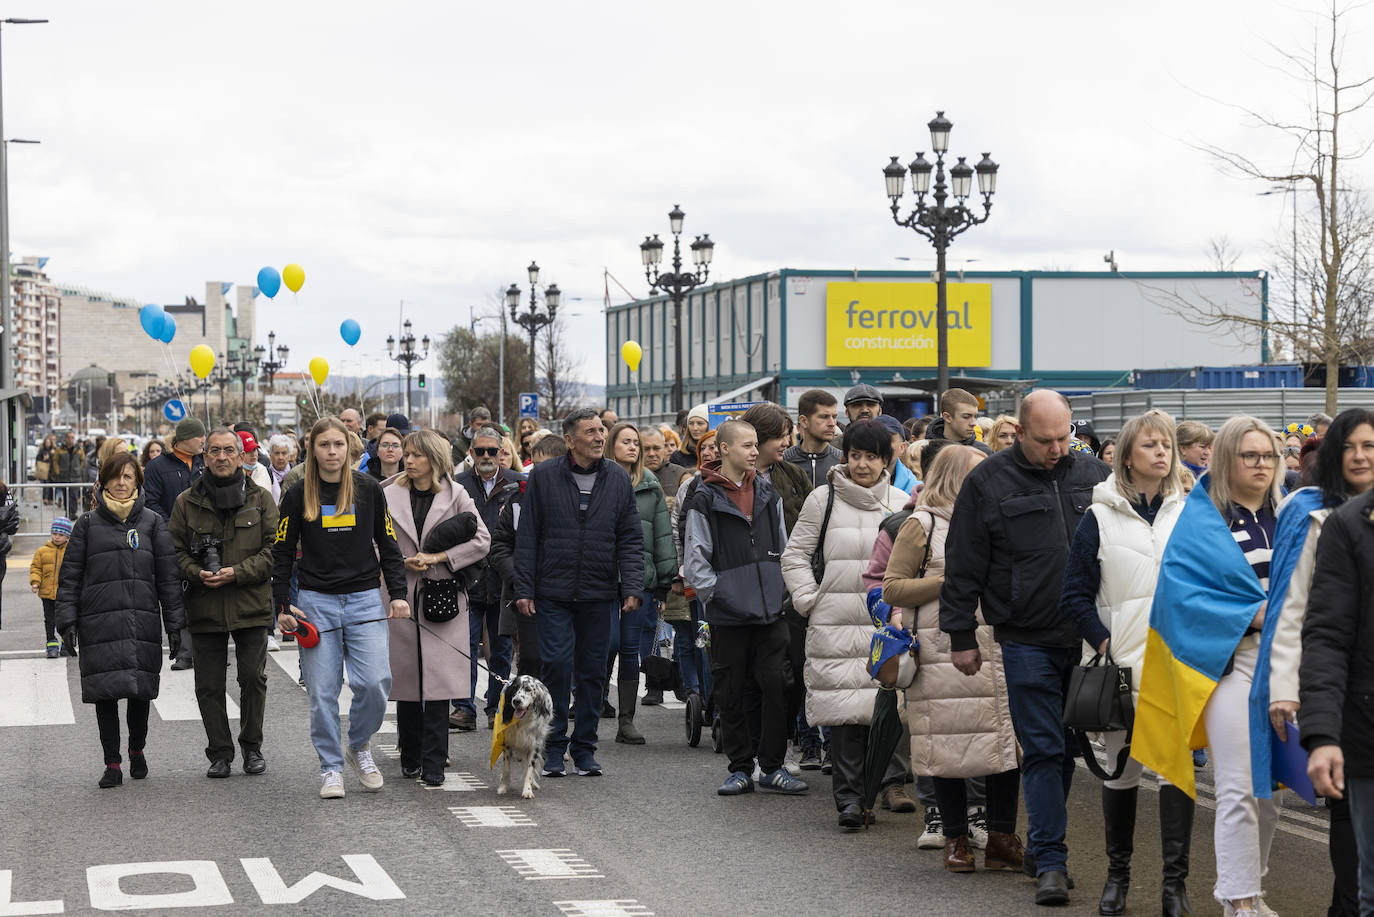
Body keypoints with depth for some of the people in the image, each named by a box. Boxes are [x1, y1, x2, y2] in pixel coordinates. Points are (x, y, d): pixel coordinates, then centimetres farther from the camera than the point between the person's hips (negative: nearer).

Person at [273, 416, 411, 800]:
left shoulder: (368, 489, 5)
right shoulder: (298, 495, 2)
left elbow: (388, 545, 10)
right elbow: (282, 553, 5)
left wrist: (398, 594, 0)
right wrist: (283, 606, -2)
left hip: (364, 599, 1)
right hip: (316, 601, 0)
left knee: (375, 682, -11)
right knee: (323, 692, -1)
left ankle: (359, 746, 15)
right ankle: (330, 767, 11)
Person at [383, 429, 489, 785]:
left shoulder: (456, 495, 3)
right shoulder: (389, 495, 6)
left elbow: (482, 540, 0)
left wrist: (440, 557, -9)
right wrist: (404, 561, -8)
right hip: (402, 595, 2)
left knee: (438, 683, -6)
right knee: (405, 678, 5)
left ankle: (433, 766, -3)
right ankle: (410, 759, 18)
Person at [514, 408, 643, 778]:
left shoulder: (618, 479, 6)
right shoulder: (543, 477, 0)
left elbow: (630, 539, 7)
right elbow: (527, 537, 2)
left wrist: (632, 588, -4)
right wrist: (524, 590, -3)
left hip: (600, 594, 2)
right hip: (553, 592, -2)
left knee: (593, 671, 7)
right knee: (557, 665, -8)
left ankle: (585, 747, 17)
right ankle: (553, 747, 4)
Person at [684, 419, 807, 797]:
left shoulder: (768, 495, 12)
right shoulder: (705, 500, -3)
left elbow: (785, 550, 18)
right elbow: (695, 560, -2)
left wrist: (783, 593, 10)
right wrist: (716, 596, -8)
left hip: (771, 610, 3)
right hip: (729, 612, -3)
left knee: (776, 685, -1)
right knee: (731, 692, 3)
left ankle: (772, 766, 8)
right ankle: (740, 768, 12)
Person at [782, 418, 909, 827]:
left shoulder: (900, 503, 10)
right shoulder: (824, 498, 6)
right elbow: (795, 555, 9)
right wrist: (809, 601, -1)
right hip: (836, 622, -1)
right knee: (843, 705, -5)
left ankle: (892, 779, 10)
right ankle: (849, 797, 0)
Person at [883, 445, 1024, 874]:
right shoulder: (922, 525, 1)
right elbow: (892, 588, -4)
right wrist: (949, 581, -11)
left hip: (997, 651, 5)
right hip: (944, 656, -5)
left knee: (1007, 743, -1)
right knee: (951, 750, -2)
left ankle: (1001, 839, 8)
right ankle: (956, 839, 10)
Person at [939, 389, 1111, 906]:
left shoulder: (1095, 477, 7)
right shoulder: (988, 483, -1)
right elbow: (963, 567, 2)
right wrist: (961, 637, 0)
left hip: (1087, 639, 3)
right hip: (1027, 642, -3)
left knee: (1066, 747, 11)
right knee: (1042, 750, -5)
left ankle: (1042, 848, 25)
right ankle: (1051, 861, -2)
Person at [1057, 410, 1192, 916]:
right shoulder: (1101, 518, 2)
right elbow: (1075, 595, 2)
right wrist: (1105, 645, -8)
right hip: (1121, 663, -1)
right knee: (1121, 769, 6)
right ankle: (1117, 872, 21)